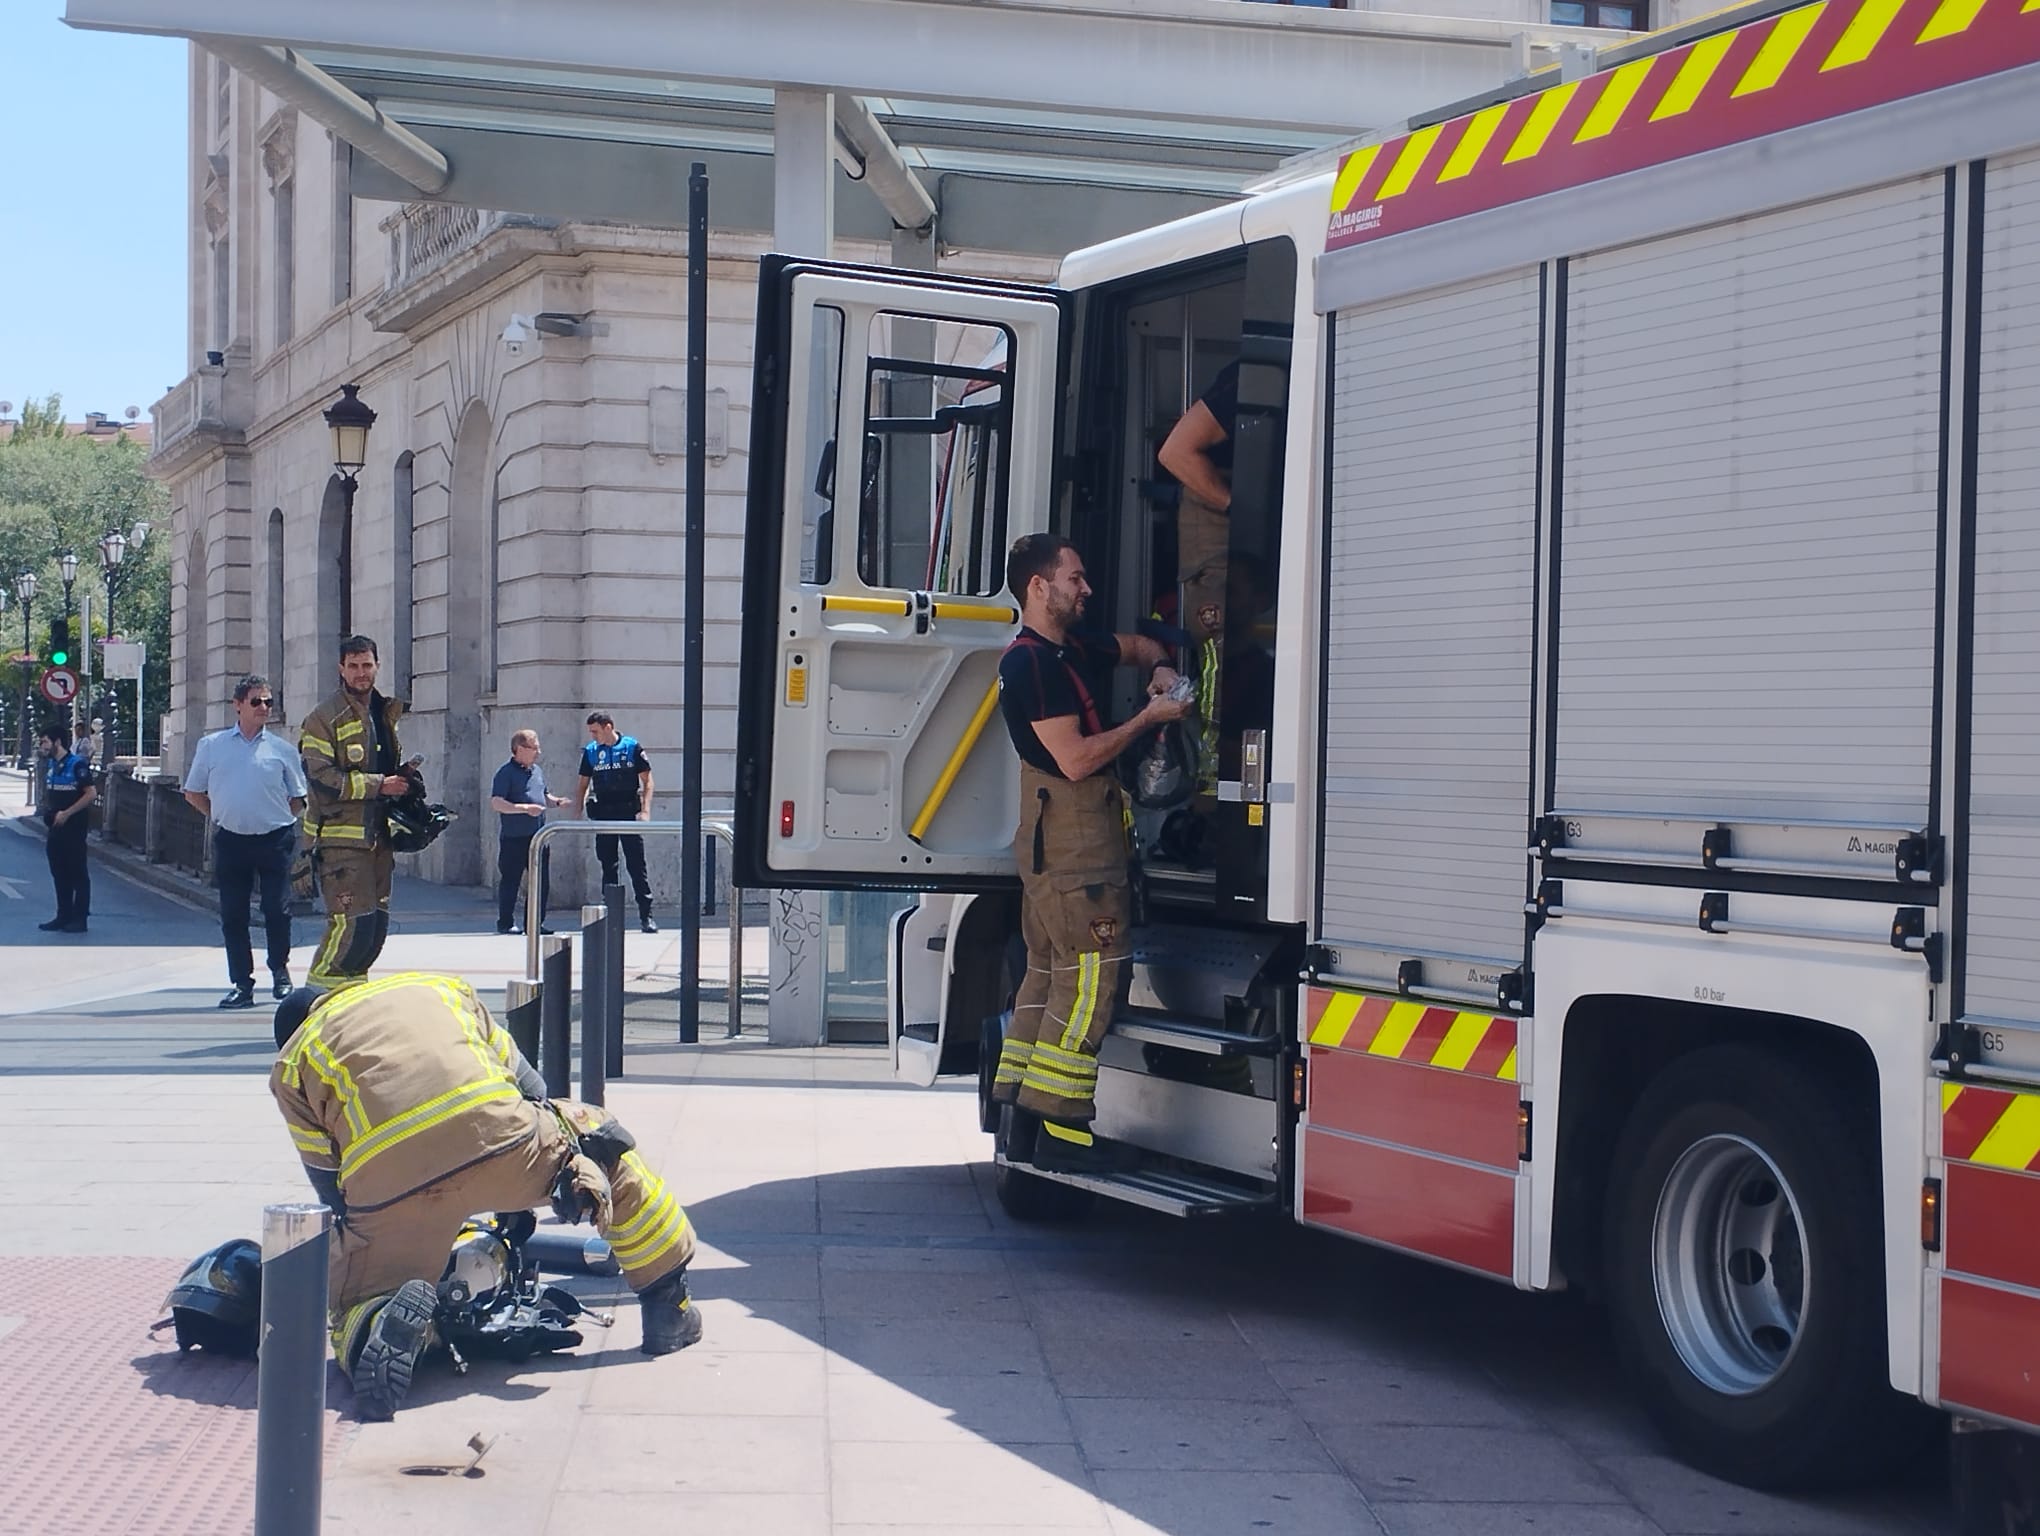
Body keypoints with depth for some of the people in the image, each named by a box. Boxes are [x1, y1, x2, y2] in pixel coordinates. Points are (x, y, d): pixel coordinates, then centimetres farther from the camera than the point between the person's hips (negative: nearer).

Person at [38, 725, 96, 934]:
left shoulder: (77, 764, -13)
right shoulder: (52, 765, 12)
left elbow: (91, 794, -18)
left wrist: (67, 813, -18)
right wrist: (48, 811, 6)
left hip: (73, 826, -8)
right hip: (56, 826, 8)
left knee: (78, 873, -2)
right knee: (59, 873, 11)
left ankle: (79, 919, 2)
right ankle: (64, 916, 18)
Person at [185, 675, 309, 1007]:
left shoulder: (281, 749, 5)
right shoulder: (211, 745, 7)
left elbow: (298, 799, 12)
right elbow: (193, 793, 14)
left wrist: (277, 820, 2)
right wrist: (222, 817, 8)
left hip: (274, 840, -1)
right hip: (231, 841, 1)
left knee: (278, 911, -2)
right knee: (232, 915, 2)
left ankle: (280, 972, 19)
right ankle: (242, 983, 9)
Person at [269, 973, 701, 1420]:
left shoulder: (292, 1065, 27)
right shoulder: (437, 986, 33)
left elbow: (330, 1185, 24)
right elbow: (529, 1087, 36)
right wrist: (518, 1200, 48)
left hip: (387, 1184, -1)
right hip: (498, 1139, 1)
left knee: (356, 1311, 19)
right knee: (600, 1134, 29)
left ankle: (389, 1321, -18)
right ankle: (668, 1308, 23)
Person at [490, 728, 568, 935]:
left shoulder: (537, 770, 14)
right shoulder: (506, 773, -10)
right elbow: (496, 802, -18)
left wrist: (556, 800, 6)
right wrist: (525, 808, -26)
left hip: (537, 836, 7)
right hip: (513, 838, -7)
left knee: (542, 880, 6)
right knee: (510, 880, 1)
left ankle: (536, 923, 15)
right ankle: (505, 923, 11)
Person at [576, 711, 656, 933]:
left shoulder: (632, 747, -3)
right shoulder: (590, 752, 6)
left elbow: (646, 780, -1)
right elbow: (584, 784, 12)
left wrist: (645, 810, -9)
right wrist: (578, 810, 2)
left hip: (629, 814, -3)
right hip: (603, 814, 3)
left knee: (637, 865, -4)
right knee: (608, 867, 8)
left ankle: (646, 915, -2)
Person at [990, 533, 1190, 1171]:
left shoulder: (1072, 650, 15)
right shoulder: (1030, 662, -15)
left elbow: (1138, 645, 34)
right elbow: (1076, 759, -21)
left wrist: (1161, 671, 12)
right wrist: (1150, 717, -13)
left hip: (1051, 846, 11)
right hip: (1075, 845, -11)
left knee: (1048, 976, 12)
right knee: (1089, 982, -10)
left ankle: (1021, 1122, 16)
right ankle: (1060, 1132, -8)